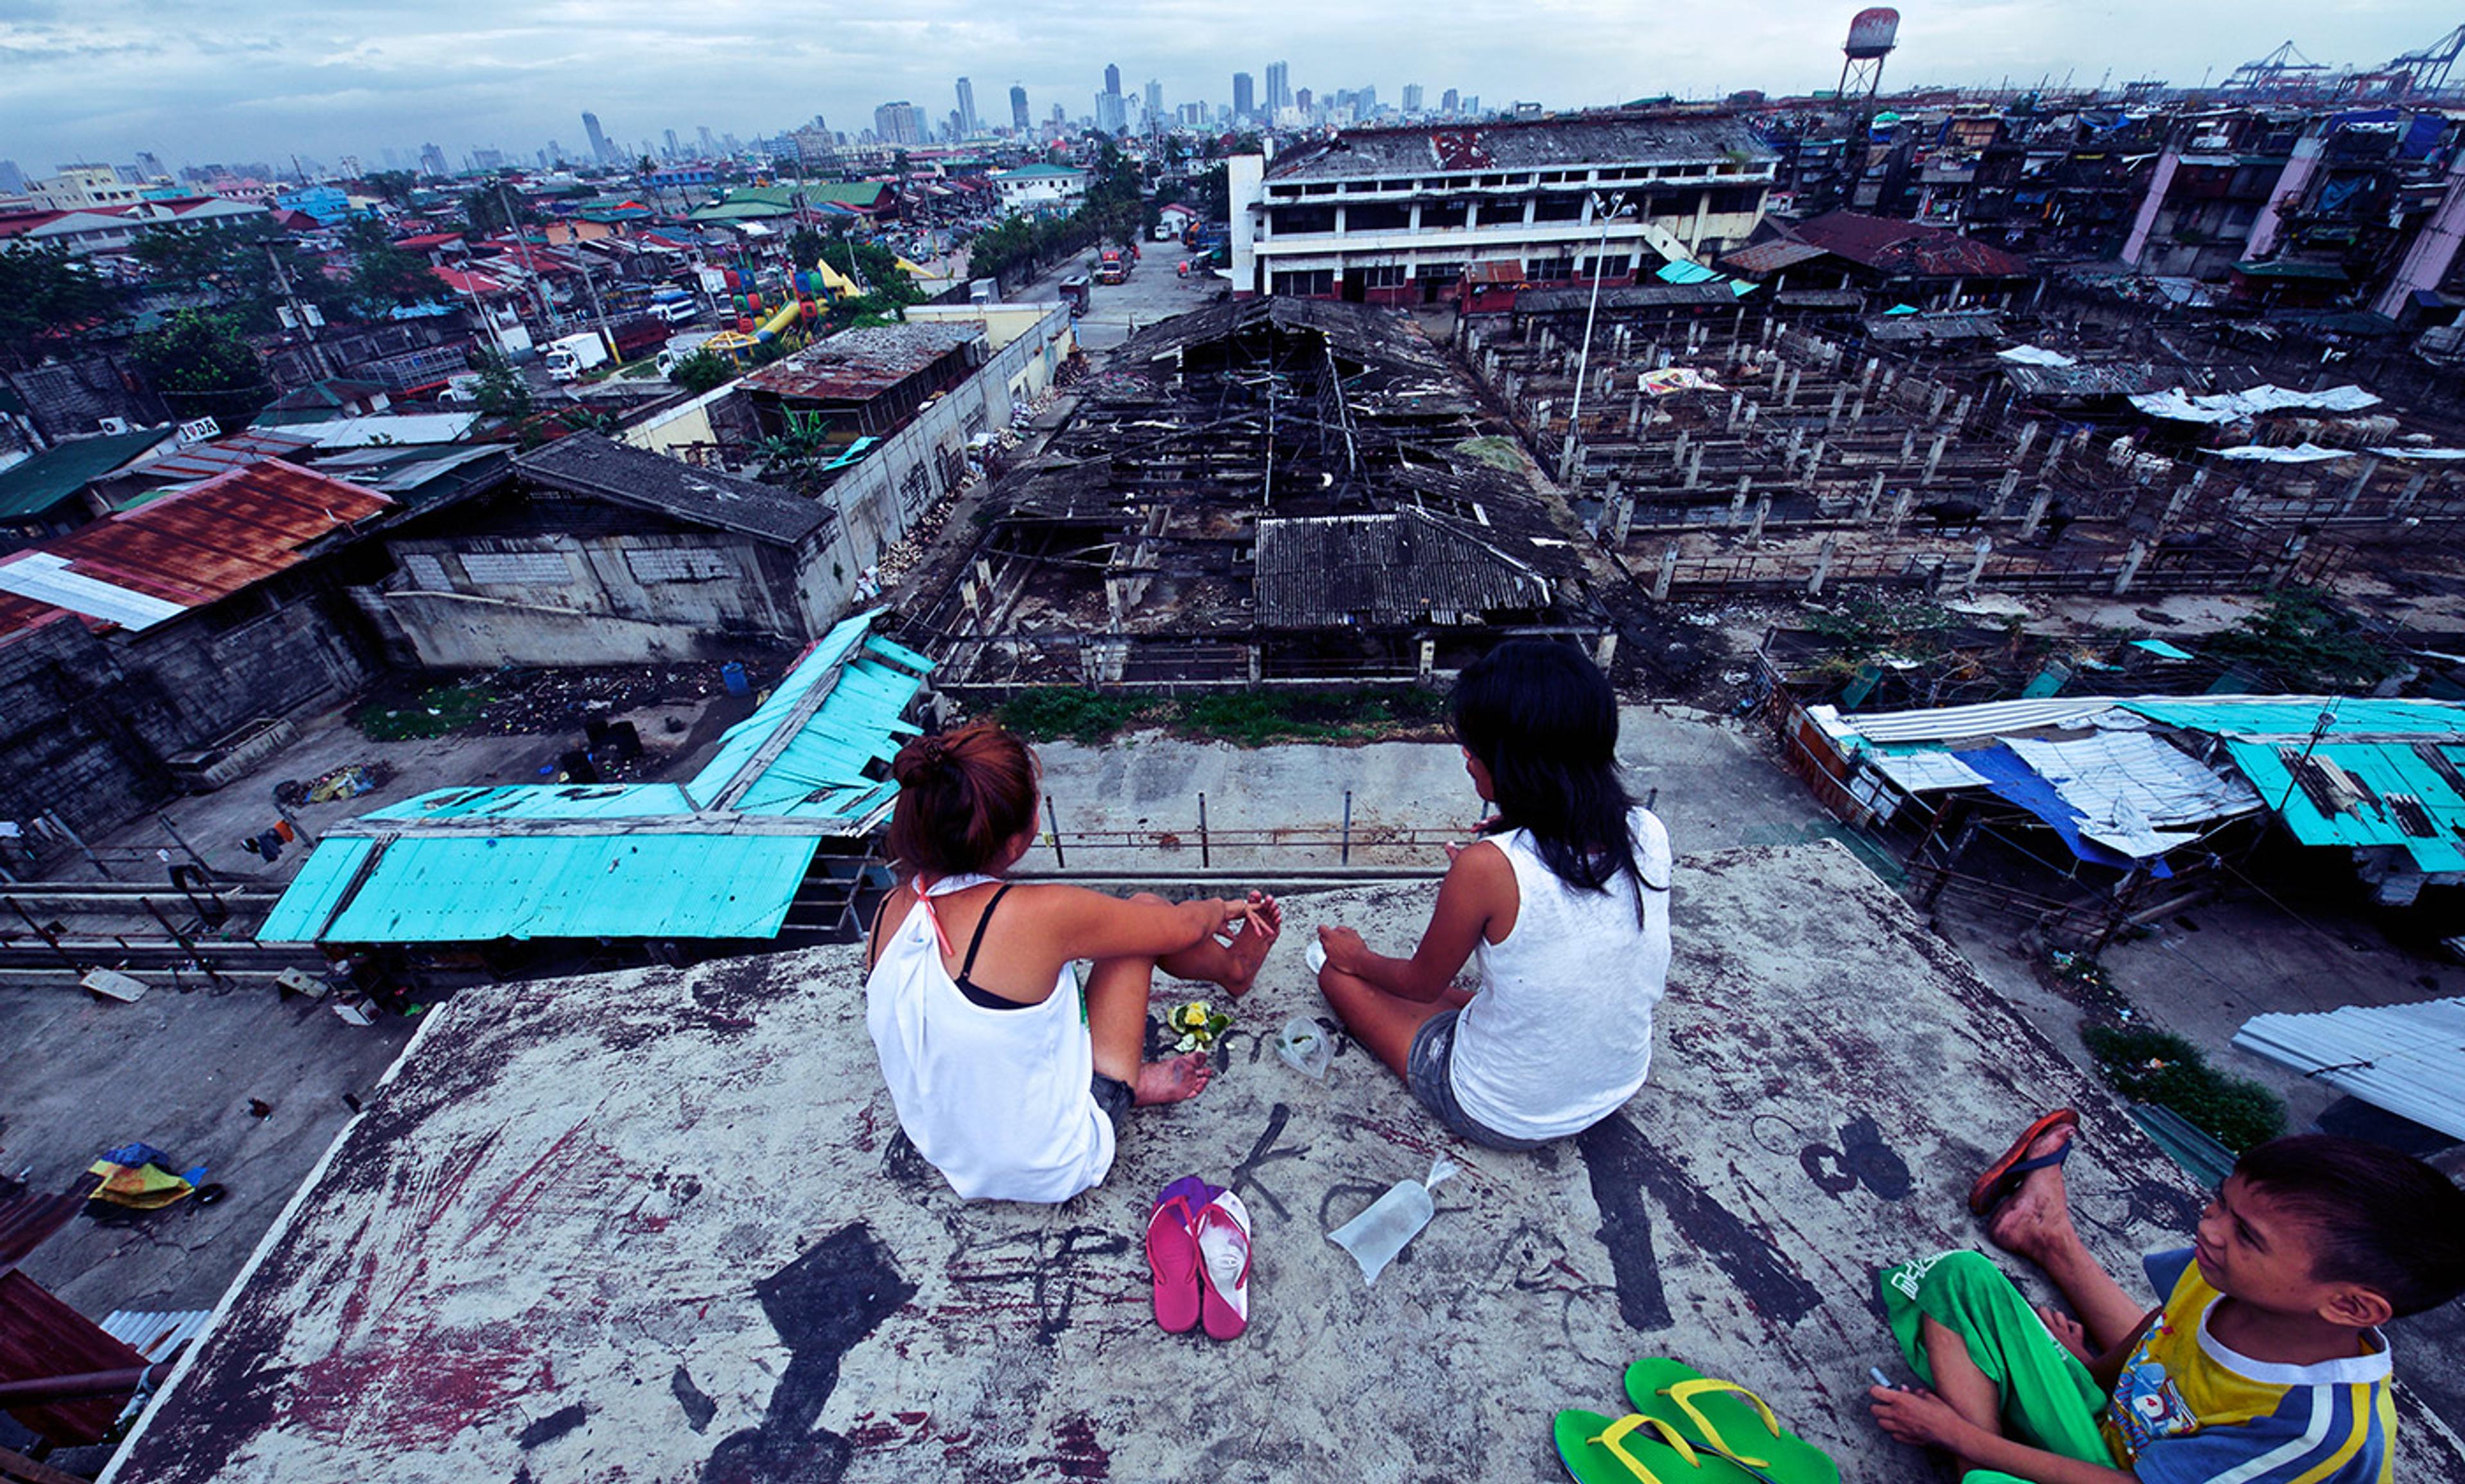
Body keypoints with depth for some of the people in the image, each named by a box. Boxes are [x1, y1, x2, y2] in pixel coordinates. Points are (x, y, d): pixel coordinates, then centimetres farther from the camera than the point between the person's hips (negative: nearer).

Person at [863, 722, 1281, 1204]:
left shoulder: (891, 910, -11)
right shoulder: (1038, 916, -31)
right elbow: (1183, 927, -15)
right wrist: (1223, 908, 9)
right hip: (1056, 1172, -6)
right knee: (1143, 911, 0)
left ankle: (1131, 1081, 25)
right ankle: (1235, 966, 29)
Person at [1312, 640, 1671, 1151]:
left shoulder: (1488, 868, -33)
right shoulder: (1648, 833, -16)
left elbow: (1420, 984, -12)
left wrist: (1357, 958, 8)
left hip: (1502, 1119, -6)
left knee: (1338, 973, 9)